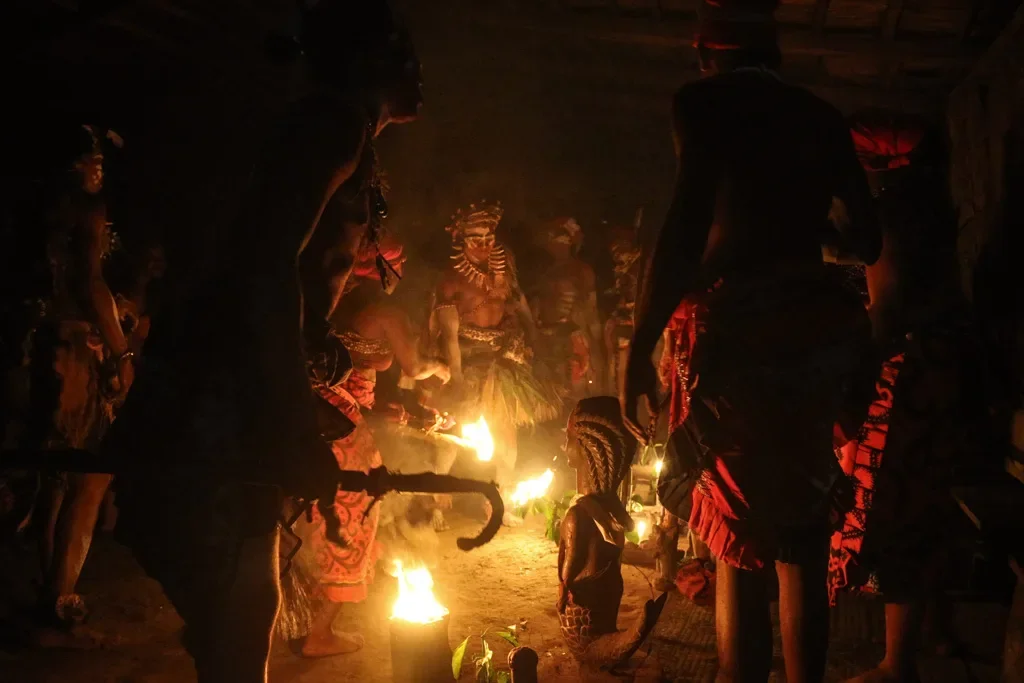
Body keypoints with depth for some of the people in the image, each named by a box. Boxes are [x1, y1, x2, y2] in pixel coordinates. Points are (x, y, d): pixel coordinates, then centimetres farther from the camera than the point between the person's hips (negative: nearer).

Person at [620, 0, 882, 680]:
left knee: (740, 548, 0)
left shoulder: (707, 101, -2)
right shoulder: (821, 115, 14)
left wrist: (641, 348, -15)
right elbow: (868, 240, 17)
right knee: (802, 544, 15)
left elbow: (688, 228, -16)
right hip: (820, 329, 6)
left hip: (747, 331, -6)